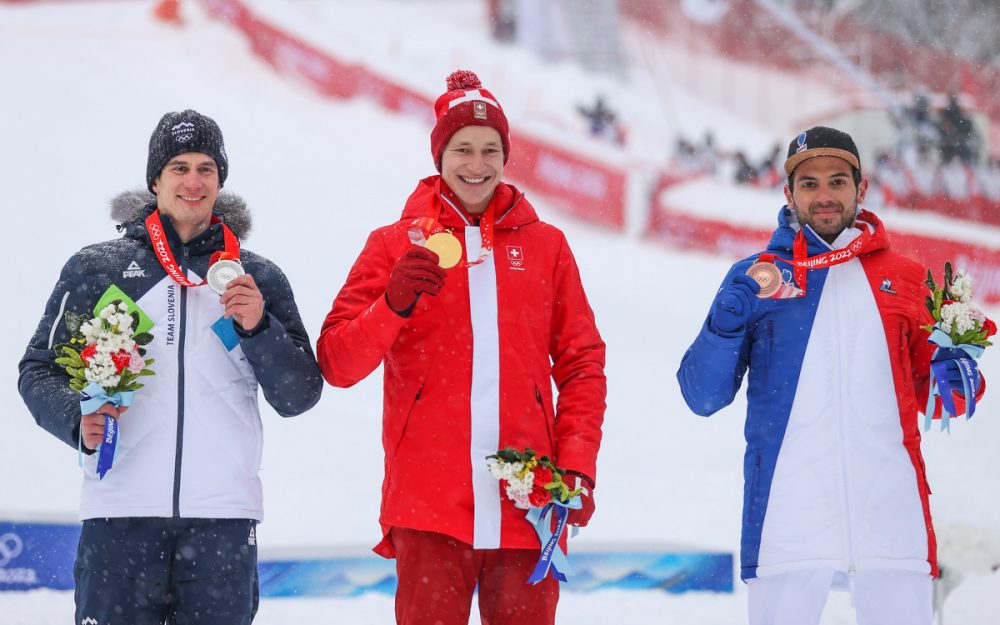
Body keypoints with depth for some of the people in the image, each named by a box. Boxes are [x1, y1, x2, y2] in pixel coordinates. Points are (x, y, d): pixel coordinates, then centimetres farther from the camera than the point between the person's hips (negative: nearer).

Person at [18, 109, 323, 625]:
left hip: (224, 516, 1)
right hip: (121, 510, -1)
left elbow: (299, 397, 8)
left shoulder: (258, 278, 12)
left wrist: (259, 327, -10)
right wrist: (78, 420, -11)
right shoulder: (97, 268, 8)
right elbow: (39, 370, 9)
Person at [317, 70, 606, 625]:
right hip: (428, 508, -1)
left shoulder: (544, 245, 13)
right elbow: (337, 363, 0)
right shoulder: (396, 244, 8)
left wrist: (577, 466, 1)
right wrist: (394, 304, -17)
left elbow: (582, 364, 13)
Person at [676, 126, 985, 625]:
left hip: (891, 512, 1)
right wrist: (727, 323, -12)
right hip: (785, 521, -1)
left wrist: (953, 370, -3)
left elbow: (934, 396, 19)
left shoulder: (906, 279, 15)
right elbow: (703, 397, 5)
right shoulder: (755, 277, 10)